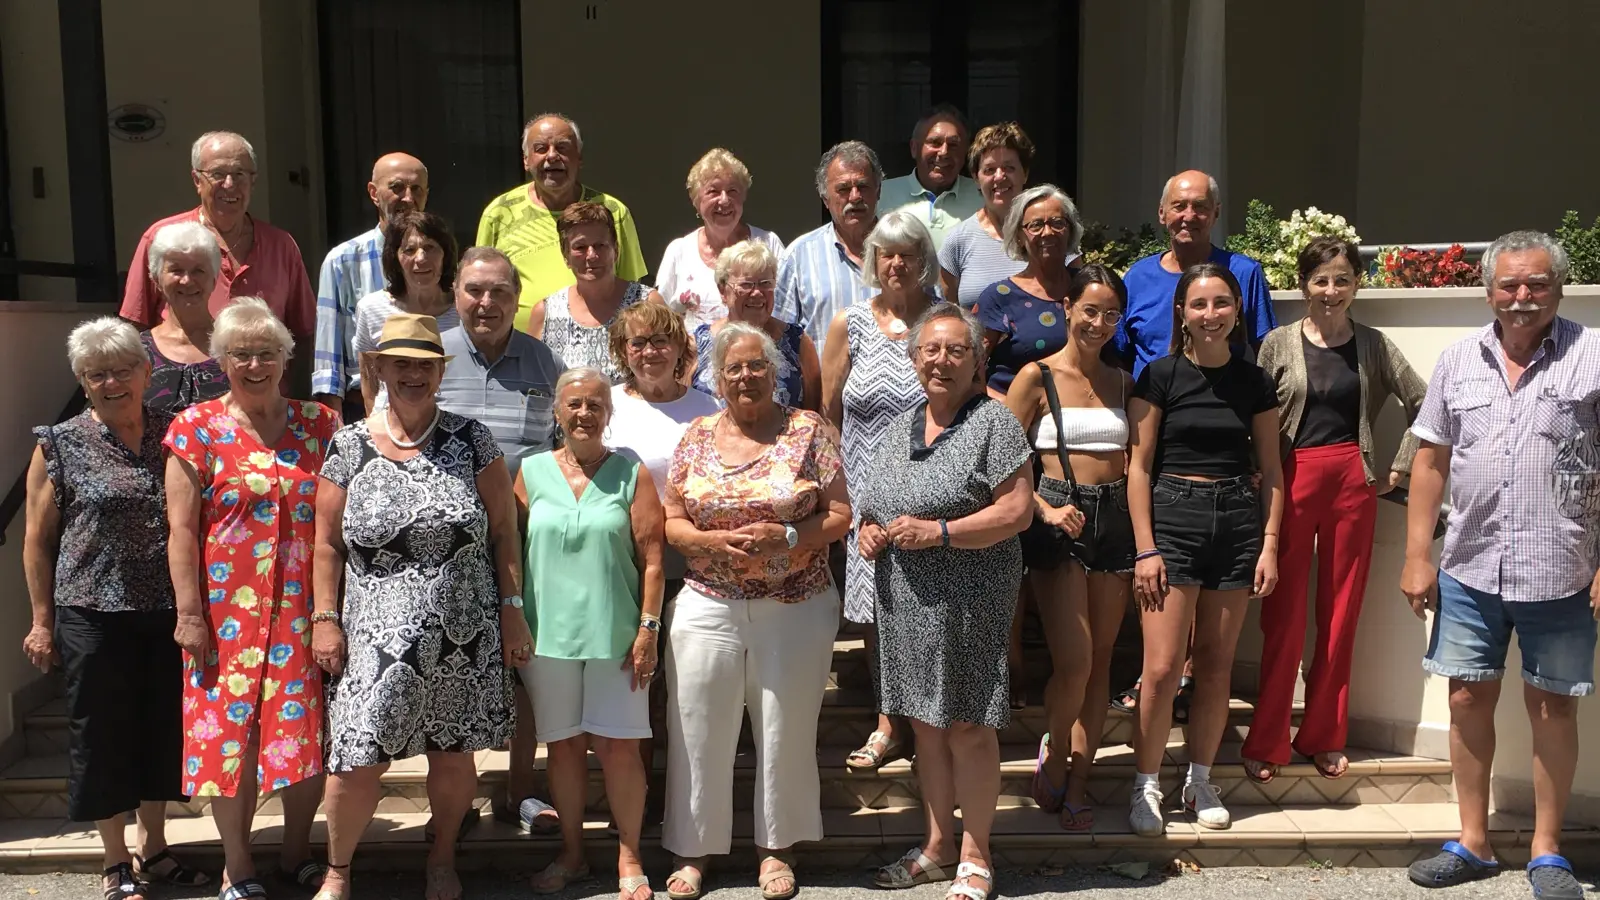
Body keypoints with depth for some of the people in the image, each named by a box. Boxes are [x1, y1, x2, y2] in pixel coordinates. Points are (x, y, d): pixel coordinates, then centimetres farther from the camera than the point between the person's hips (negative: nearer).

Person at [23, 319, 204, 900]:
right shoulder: (60, 445, -2)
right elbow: (37, 540, 1)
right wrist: (42, 621, -2)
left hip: (169, 612, 3)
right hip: (94, 615, -2)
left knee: (164, 728, 13)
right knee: (103, 732, 7)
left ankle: (154, 848, 31)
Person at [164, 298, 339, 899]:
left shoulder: (318, 422, 5)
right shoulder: (198, 428, -1)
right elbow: (182, 528, -4)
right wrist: (190, 614, -8)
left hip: (305, 610, 2)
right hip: (230, 614, -2)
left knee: (310, 732, 7)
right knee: (231, 733, 6)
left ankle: (297, 852, 29)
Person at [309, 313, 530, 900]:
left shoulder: (470, 440, 0)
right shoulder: (347, 448, 2)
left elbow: (503, 531, 2)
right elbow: (328, 543, 6)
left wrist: (511, 609, -1)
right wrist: (324, 617, 1)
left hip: (464, 638, 0)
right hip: (379, 637, 0)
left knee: (453, 757, 10)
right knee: (358, 761, 0)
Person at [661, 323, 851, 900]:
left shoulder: (809, 430, -1)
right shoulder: (698, 436, 5)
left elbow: (839, 516, -2)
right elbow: (671, 523, 5)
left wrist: (784, 536, -17)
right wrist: (717, 541, -14)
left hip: (796, 609, -1)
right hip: (707, 608, 2)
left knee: (786, 730, 9)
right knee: (699, 732, 7)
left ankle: (776, 847, 29)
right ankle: (692, 849, 25)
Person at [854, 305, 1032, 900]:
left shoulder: (992, 422, -7)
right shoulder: (899, 428, 14)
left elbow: (1018, 509, -14)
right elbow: (875, 502, 24)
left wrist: (940, 532, -20)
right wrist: (869, 530, 2)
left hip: (967, 601, -6)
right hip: (905, 602, 7)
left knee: (967, 729, 1)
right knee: (925, 724, 14)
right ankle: (939, 844, 29)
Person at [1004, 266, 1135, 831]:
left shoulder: (1123, 383, 12)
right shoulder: (1037, 377, -2)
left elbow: (1135, 462, 14)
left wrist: (1140, 532, 2)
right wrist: (1046, 510, -16)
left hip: (1114, 519, 5)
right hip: (1060, 520, -5)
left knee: (1100, 661, 8)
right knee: (1074, 661, -11)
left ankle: (1076, 785, 20)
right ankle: (1054, 757, 18)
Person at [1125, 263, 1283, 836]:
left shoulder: (1254, 382, 7)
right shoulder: (1160, 376, -1)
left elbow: (1271, 470, 11)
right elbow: (1139, 466, -3)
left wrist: (1270, 545, 3)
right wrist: (1145, 548, -8)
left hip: (1237, 520, 3)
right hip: (1172, 516, -3)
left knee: (1216, 664, 9)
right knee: (1162, 667, -6)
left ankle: (1200, 782, 24)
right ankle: (1145, 787, 9)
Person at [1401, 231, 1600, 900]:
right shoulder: (1459, 360, 5)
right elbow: (1431, 462, 8)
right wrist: (1417, 557, 4)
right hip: (1469, 570, 3)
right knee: (1468, 699, 10)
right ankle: (1473, 843, 25)